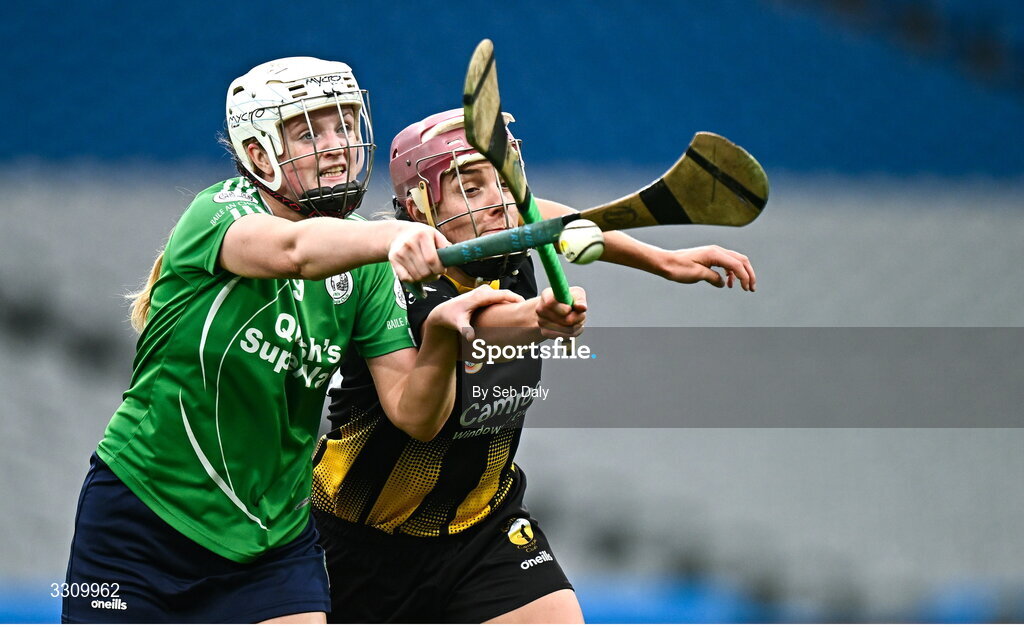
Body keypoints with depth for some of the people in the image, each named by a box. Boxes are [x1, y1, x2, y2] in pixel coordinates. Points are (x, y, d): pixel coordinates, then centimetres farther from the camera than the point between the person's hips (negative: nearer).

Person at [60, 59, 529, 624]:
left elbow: (413, 416, -8)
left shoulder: (365, 265, -1)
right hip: (142, 516, -4)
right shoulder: (217, 212, -15)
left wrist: (440, 337, -27)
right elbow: (292, 250, -39)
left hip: (274, 533, 4)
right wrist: (392, 236, -57)